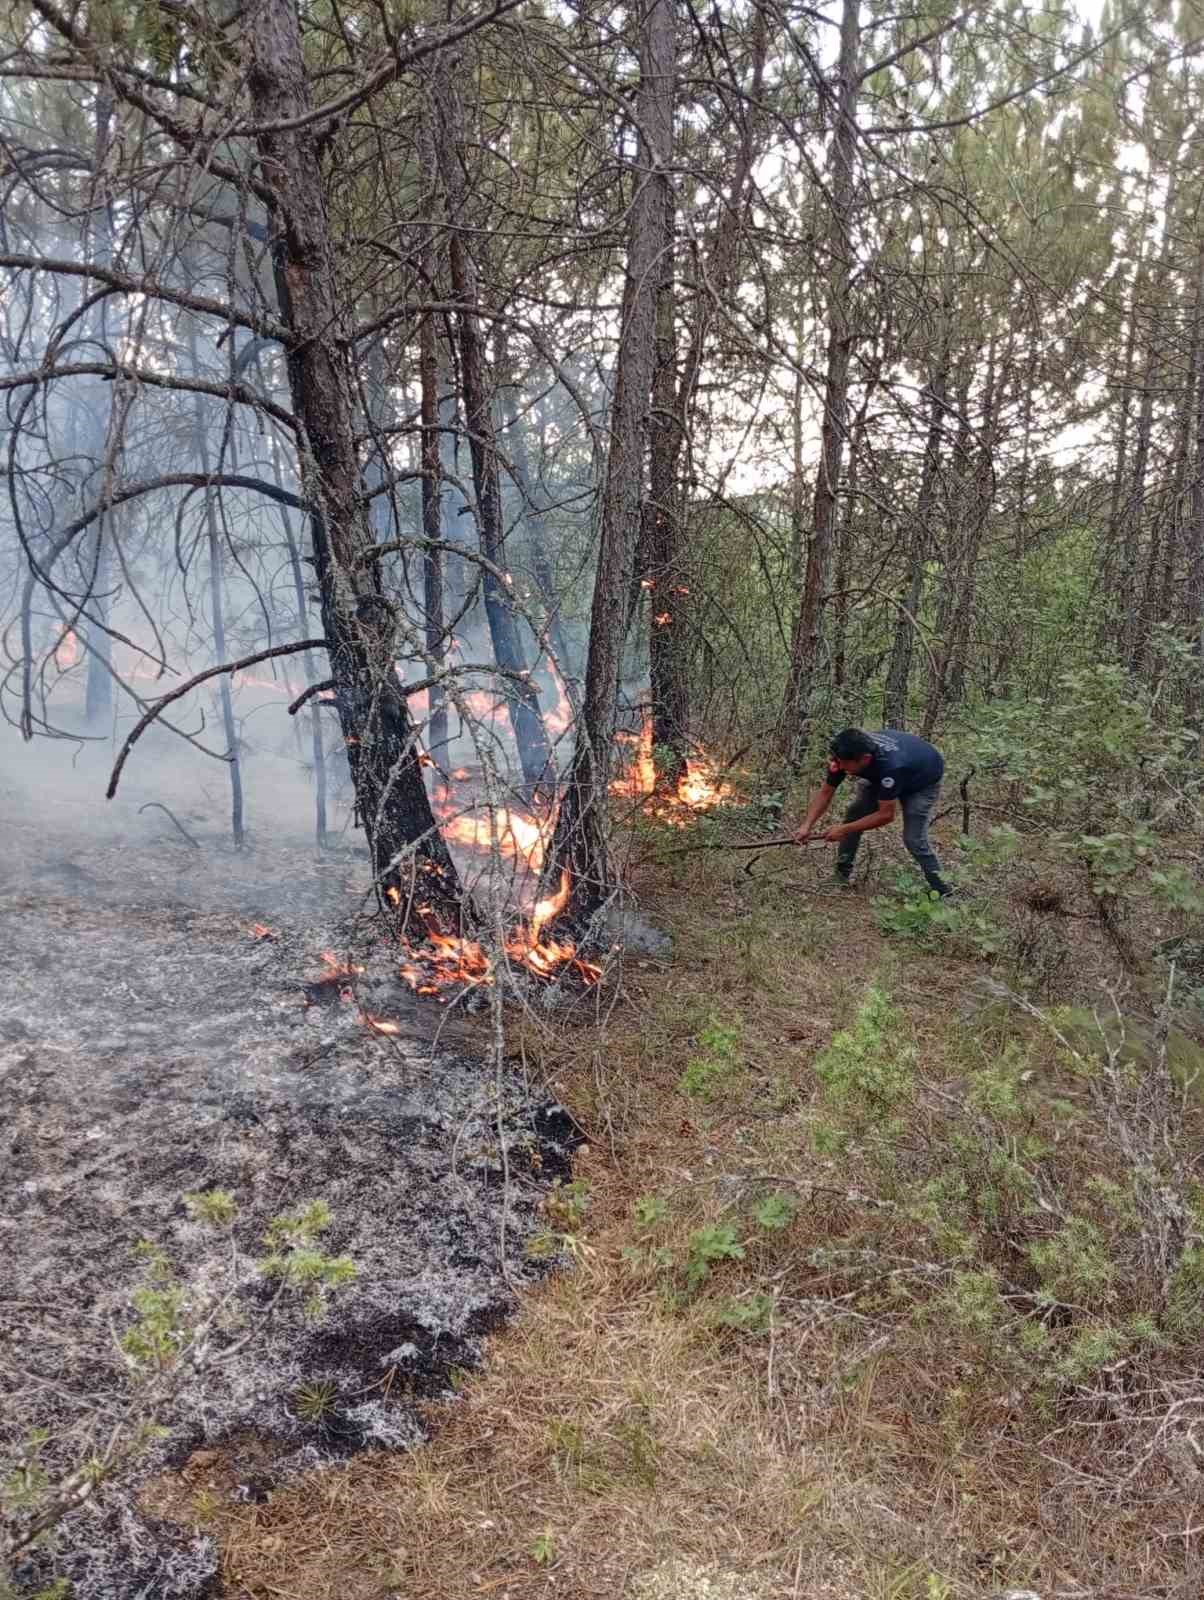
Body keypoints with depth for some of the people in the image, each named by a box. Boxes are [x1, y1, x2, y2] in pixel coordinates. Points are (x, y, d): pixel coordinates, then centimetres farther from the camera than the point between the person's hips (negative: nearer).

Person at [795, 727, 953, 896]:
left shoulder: (890, 766, -47)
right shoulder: (844, 755, -30)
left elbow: (886, 815, -37)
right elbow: (825, 793, -18)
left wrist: (844, 830, -35)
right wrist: (806, 826, -29)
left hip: (923, 780, -6)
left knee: (914, 838, -18)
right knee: (855, 813, -9)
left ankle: (938, 886, 0)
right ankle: (842, 872, 4)